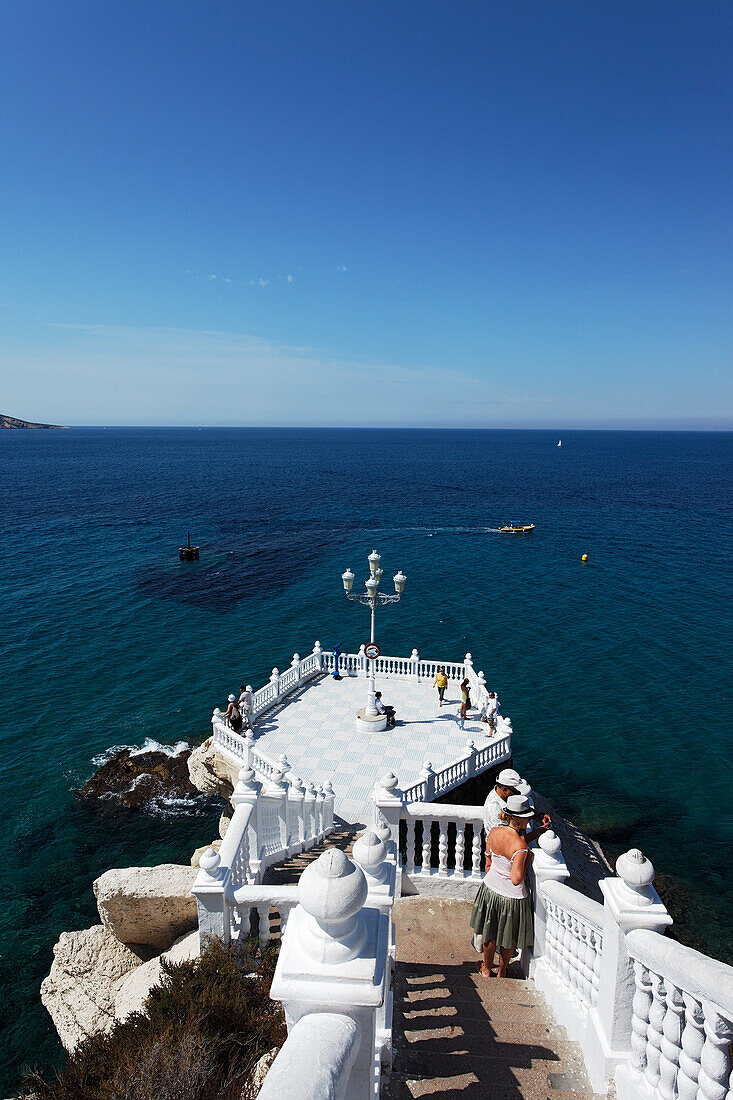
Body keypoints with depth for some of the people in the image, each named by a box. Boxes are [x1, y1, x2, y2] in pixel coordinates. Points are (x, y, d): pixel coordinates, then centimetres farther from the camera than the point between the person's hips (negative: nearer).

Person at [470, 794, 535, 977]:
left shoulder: (494, 832, -13)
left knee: (489, 933, 26)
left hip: (490, 888, 5)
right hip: (512, 897, -5)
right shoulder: (520, 846, -30)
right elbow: (516, 879, -28)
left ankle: (486, 969, 46)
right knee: (509, 937, 24)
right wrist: (528, 859, -16)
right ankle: (502, 971, 45)